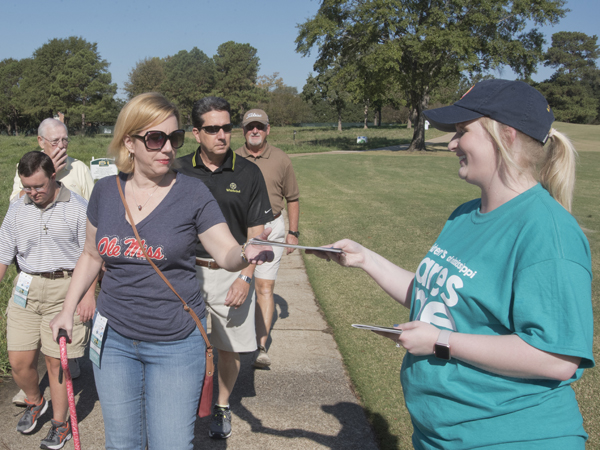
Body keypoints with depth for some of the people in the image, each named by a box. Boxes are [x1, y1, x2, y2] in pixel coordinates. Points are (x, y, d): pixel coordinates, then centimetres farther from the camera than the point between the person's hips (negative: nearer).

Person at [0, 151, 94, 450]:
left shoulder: (77, 208, -6)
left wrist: (88, 295, -7)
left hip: (65, 288, -4)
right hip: (26, 287, 4)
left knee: (57, 360, 2)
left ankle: (60, 424, 21)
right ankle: (33, 402, 36)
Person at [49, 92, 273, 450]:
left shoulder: (192, 192, -10)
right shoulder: (105, 191, 0)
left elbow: (227, 254, -16)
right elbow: (92, 255, 13)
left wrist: (246, 254, -37)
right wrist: (69, 309, 10)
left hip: (175, 343, -3)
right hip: (114, 338, 3)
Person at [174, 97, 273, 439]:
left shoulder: (248, 173, -2)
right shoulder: (179, 171, 0)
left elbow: (256, 232, -1)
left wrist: (245, 277, -10)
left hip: (231, 273, 0)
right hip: (187, 270, 1)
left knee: (230, 347, 9)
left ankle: (223, 406, 31)